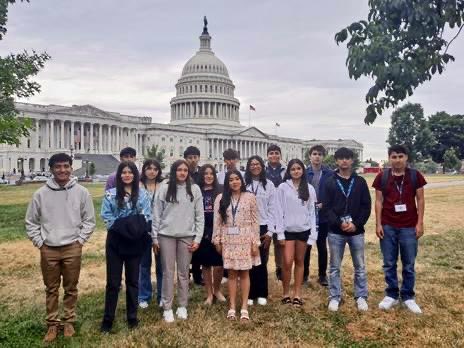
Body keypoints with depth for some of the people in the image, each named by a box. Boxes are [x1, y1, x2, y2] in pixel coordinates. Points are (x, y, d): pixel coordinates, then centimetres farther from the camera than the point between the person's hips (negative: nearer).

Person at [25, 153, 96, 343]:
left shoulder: (81, 192, -4)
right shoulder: (40, 194, -3)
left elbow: (89, 220, 3)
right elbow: (31, 222, 6)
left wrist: (80, 240, -3)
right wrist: (39, 242, 0)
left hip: (72, 249, 0)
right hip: (48, 249, 1)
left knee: (71, 288, 11)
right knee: (51, 289, 12)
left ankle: (69, 321, 27)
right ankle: (52, 324, 26)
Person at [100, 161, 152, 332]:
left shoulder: (143, 194, 3)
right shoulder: (111, 194, 0)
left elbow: (147, 216, 2)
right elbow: (105, 215, -4)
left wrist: (136, 228, -10)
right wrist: (120, 226, -13)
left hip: (135, 241, 1)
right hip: (116, 241, -1)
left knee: (133, 280, 11)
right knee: (113, 281, 3)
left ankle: (132, 317, 24)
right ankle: (108, 319, 16)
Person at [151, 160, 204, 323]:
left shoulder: (195, 189, 2)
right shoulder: (164, 188, 0)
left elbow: (200, 215, 3)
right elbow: (156, 214, 2)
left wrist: (197, 238, -2)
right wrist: (155, 237, 1)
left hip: (186, 236, 1)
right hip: (166, 235, -1)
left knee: (183, 272, 9)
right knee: (168, 272, 5)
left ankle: (182, 306, 22)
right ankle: (167, 307, 16)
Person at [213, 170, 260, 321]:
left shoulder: (250, 197, 1)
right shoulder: (221, 198, 3)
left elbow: (255, 221, 0)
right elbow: (217, 221, 3)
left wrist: (256, 242, -4)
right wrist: (217, 240, 0)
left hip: (245, 239, -1)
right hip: (228, 240, 1)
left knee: (244, 273, 3)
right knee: (232, 273, 5)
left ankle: (244, 307, 11)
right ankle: (232, 307, 14)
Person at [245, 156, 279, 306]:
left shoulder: (269, 185, 2)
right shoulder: (243, 185, -1)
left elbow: (272, 209, 2)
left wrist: (270, 231, -3)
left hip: (263, 228, 1)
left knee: (262, 262, 6)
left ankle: (262, 294, 19)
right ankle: (250, 294, 16)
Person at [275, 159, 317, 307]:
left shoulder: (309, 188, 2)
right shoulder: (283, 187, -3)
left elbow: (312, 212, 3)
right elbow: (279, 211, -3)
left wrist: (313, 234, -2)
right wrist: (280, 233, -7)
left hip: (304, 230, 2)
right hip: (288, 230, -2)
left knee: (299, 262, 10)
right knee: (287, 262, -5)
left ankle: (297, 294, 18)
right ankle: (286, 293, 12)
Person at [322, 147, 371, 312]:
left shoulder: (360, 182, 3)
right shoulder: (330, 182, 0)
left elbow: (366, 206, 1)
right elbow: (326, 207, -4)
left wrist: (356, 224, -12)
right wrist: (339, 223, -16)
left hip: (356, 231, 1)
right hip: (335, 232, -1)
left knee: (360, 267, 10)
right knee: (334, 267, 8)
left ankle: (361, 297, 24)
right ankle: (334, 297, 20)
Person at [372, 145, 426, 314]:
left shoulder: (415, 175, -2)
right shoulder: (382, 177, -1)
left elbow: (420, 200, 2)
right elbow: (378, 201, 2)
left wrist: (420, 223, -4)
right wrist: (378, 224, -2)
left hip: (409, 227, 0)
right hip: (388, 227, 1)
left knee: (409, 265, 8)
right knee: (389, 264, 9)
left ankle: (408, 297, 22)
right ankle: (391, 295, 23)